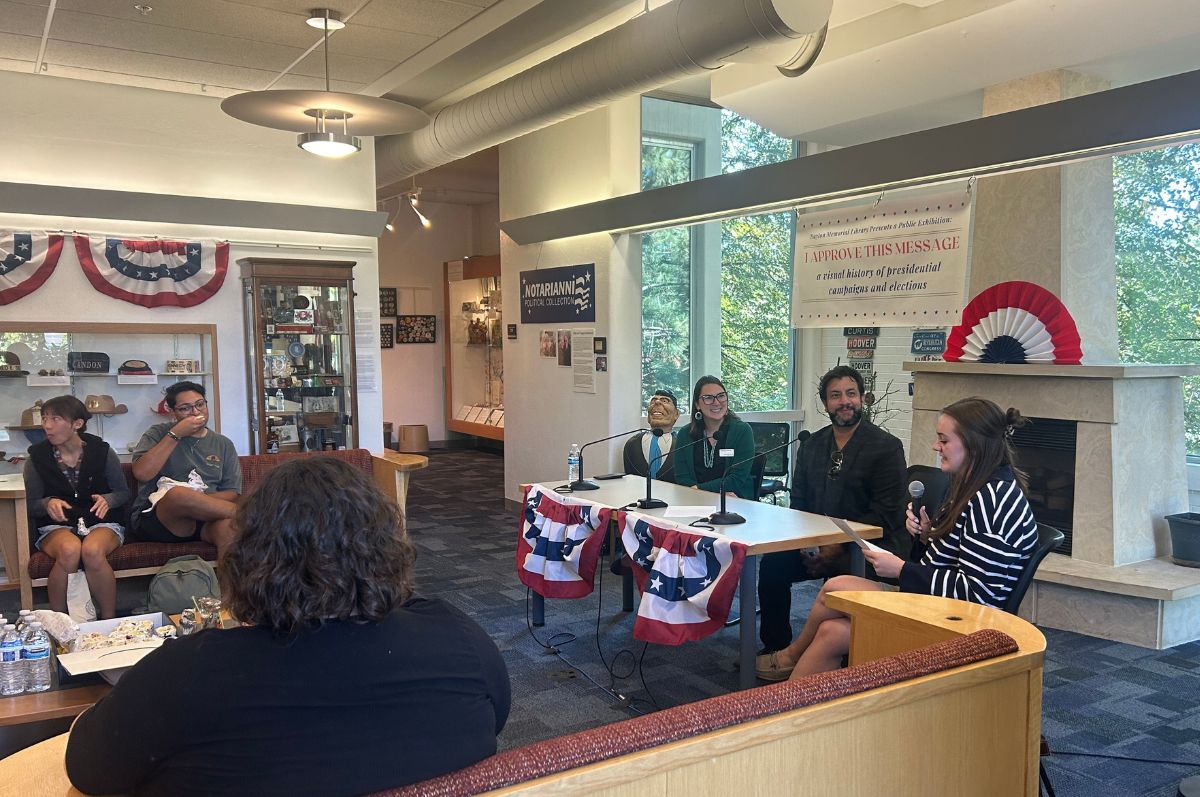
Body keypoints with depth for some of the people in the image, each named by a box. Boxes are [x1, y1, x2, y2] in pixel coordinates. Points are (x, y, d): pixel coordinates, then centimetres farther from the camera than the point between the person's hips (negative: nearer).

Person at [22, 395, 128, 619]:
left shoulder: (102, 451, -2)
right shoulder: (37, 457, 0)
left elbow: (123, 492, 7)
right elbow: (31, 504, 7)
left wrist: (107, 499, -16)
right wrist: (48, 504, -17)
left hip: (101, 522, 0)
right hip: (56, 526, 1)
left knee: (92, 550, -37)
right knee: (69, 549, -37)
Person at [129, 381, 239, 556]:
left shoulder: (223, 444, 17)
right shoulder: (158, 433, 11)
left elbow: (232, 493, 9)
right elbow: (142, 473, -8)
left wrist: (198, 501, -11)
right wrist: (175, 434, -7)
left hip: (204, 522, 2)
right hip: (153, 520, -1)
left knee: (227, 526, -35)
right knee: (178, 494, -36)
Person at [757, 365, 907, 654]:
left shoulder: (887, 447, -6)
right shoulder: (812, 446, 12)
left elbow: (885, 514, -13)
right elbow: (798, 503, 15)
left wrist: (839, 548, -19)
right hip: (816, 543, 6)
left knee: (840, 575, -34)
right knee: (772, 563, -16)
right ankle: (775, 647, -1)